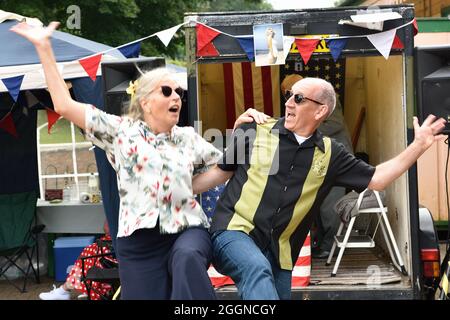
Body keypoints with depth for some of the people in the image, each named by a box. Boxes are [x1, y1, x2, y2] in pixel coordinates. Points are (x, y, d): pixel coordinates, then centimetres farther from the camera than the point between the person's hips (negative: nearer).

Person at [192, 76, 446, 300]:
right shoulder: (256, 130, -1)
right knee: (258, 269, -35)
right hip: (235, 232, -4)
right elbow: (221, 172, 8)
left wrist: (418, 146, 2)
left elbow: (376, 179, 8)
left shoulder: (329, 154, 6)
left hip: (279, 254, 4)